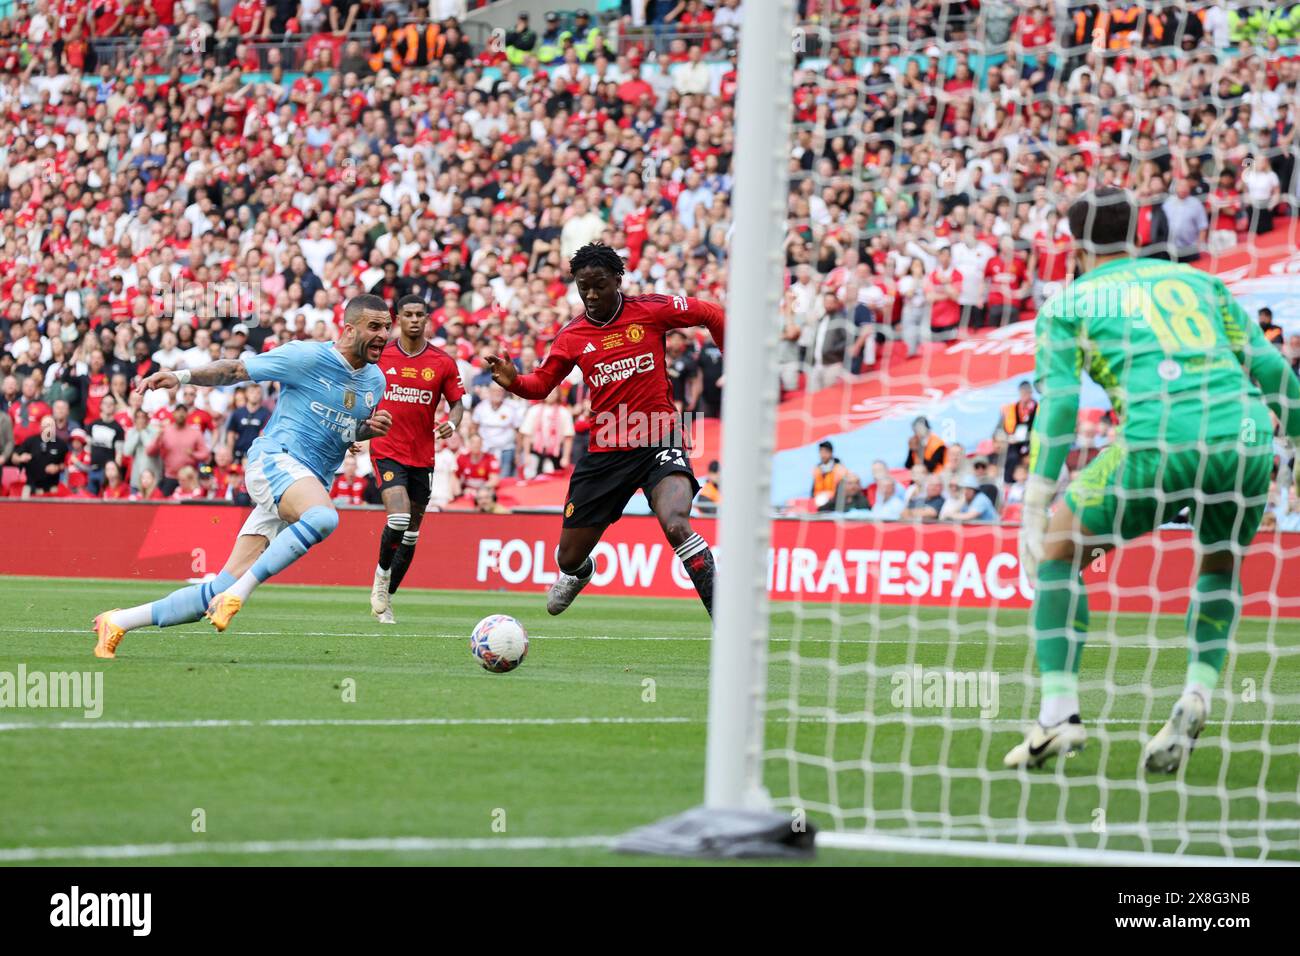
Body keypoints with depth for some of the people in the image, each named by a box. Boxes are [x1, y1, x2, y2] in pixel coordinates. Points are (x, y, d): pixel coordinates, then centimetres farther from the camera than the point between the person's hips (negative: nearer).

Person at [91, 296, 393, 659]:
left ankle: (118, 623, 4)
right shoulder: (308, 356, -5)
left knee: (222, 592, -4)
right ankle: (238, 592, -33)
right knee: (323, 517, -41)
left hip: (311, 484, 6)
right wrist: (183, 376, -14)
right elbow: (237, 370, -1)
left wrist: (370, 428, 7)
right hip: (275, 457, -6)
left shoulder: (375, 381, 15)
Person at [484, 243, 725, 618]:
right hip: (605, 454, 4)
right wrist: (513, 381, -11)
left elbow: (712, 315, 7)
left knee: (676, 526, -33)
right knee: (569, 558, 11)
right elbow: (540, 384, 10)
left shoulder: (651, 310, -5)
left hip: (659, 442, -4)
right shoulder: (572, 336, 3)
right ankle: (579, 573, 52)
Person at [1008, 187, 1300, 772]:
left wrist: (1034, 515, 4)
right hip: (1245, 435, 4)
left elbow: (1057, 407, 5)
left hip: (1159, 443, -4)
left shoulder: (1068, 304, 17)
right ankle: (1196, 697, 6)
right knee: (1222, 567, 30)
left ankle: (1059, 710, 2)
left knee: (1058, 549, 16)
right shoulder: (1196, 280, 27)